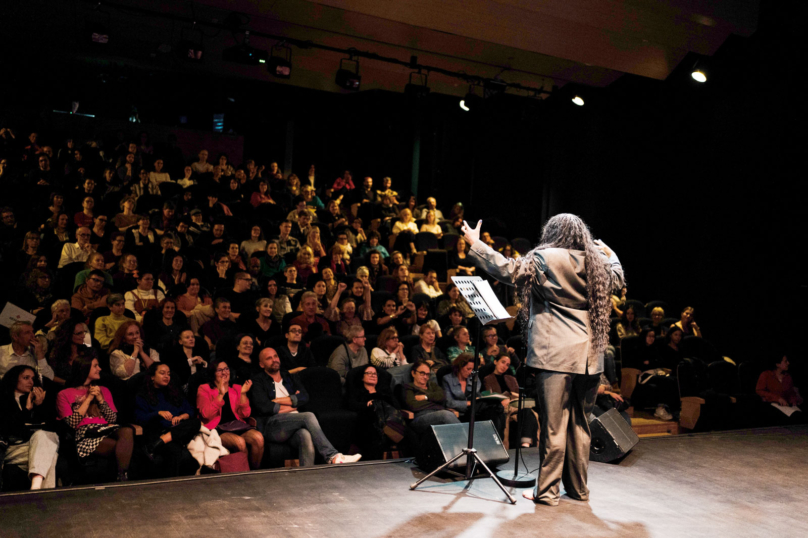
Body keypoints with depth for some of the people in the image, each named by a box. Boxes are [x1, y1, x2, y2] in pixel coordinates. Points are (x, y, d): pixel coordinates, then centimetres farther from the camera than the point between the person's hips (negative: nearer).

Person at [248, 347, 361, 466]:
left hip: (293, 424, 4)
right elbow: (263, 407, -7)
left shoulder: (287, 377, 26)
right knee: (309, 416, -28)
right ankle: (331, 456, -28)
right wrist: (291, 403, 2)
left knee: (306, 436, -33)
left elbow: (304, 397, 9)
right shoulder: (257, 381, 10)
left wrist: (280, 400, -2)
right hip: (271, 425, -4)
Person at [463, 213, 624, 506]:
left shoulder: (545, 259, -6)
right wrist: (609, 254, 49)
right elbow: (618, 278, 31)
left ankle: (547, 490, 6)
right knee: (580, 423, 16)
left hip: (556, 354, -6)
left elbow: (508, 269, -9)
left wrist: (475, 244, 0)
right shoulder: (597, 263, 12)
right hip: (589, 356, 6)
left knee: (553, 424, -1)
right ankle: (578, 487, 26)